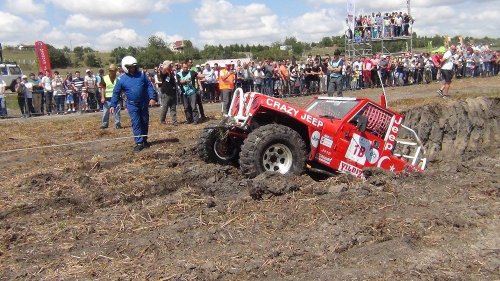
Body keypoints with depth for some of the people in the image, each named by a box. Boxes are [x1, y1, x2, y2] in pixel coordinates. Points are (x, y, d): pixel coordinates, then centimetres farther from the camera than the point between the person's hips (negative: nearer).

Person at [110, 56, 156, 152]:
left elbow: (149, 86, 0)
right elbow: (116, 93, 0)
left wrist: (152, 97, -10)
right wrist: (113, 105, -4)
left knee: (145, 122, 12)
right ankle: (139, 143, -2)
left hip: (144, 103, 2)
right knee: (136, 124, -6)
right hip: (132, 105, -2)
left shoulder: (141, 75, -1)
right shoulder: (121, 79, -5)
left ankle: (144, 140, 28)